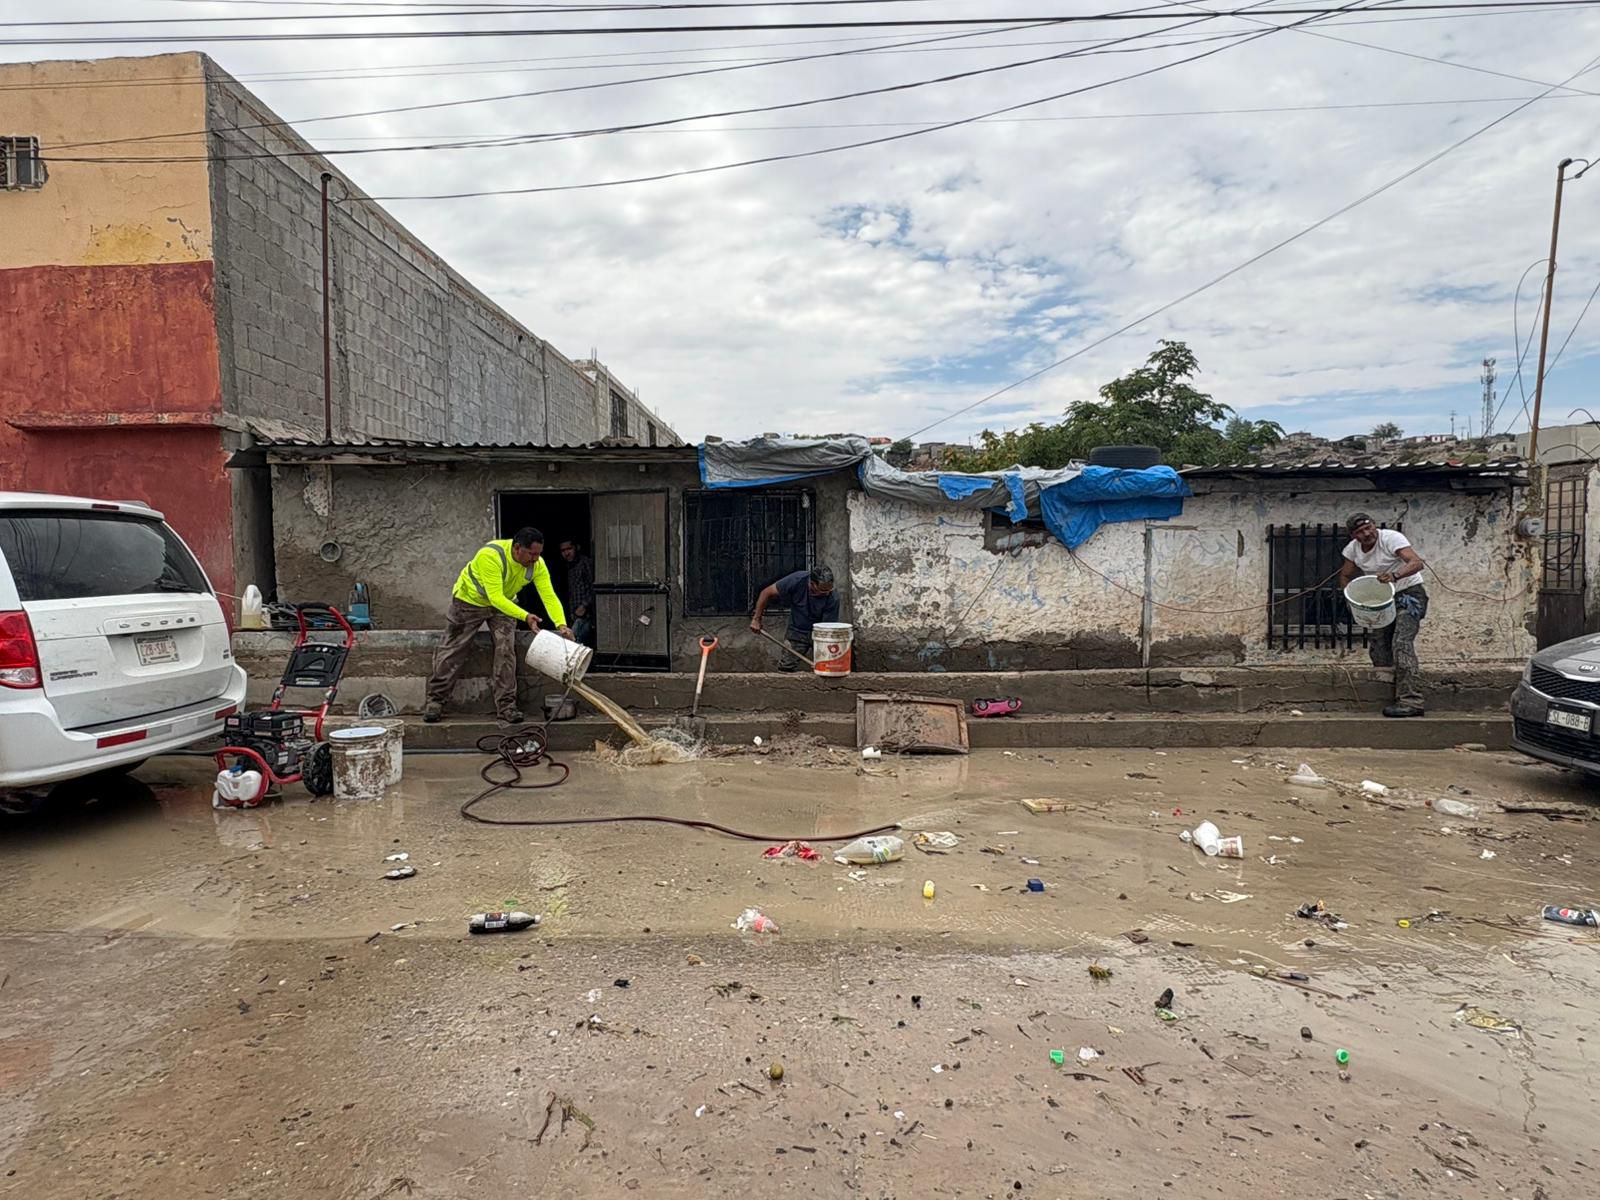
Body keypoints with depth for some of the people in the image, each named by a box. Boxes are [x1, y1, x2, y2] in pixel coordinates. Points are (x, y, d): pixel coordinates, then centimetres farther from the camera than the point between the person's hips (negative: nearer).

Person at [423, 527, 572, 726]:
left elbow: (549, 596, -25)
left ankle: (506, 706, -1)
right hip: (470, 600, -4)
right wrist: (525, 616, -53)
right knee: (452, 651, 3)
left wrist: (561, 624, -41)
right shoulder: (491, 555, -39)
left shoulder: (537, 564, -22)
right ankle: (435, 701, 17)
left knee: (506, 651, -8)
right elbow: (495, 597, -43)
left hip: (504, 603, 4)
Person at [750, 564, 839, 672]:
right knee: (786, 668, -10)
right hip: (797, 630, 1)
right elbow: (767, 593, -13)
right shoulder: (797, 580, -25)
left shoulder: (832, 599, -26)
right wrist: (756, 619, -10)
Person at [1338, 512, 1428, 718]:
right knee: (1377, 644, 5)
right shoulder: (1353, 549, 1)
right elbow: (1345, 576, 13)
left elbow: (1417, 563, -30)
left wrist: (1394, 575, -49)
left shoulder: (1391, 538, -18)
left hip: (1409, 594, -7)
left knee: (1401, 643, -22)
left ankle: (1411, 701, -28)